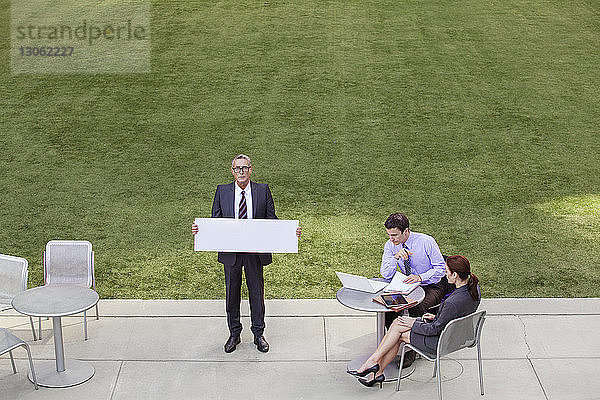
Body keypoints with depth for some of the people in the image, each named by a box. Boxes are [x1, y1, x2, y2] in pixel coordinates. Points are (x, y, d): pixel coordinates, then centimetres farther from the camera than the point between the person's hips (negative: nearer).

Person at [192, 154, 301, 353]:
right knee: (232, 293, 11)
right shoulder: (222, 191, 1)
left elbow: (271, 219, 1)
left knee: (257, 292, 10)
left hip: (256, 252, 0)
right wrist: (200, 229, -16)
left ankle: (258, 334, 26)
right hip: (230, 252, 1)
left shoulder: (263, 190, 0)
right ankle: (234, 334, 28)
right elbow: (215, 221, 3)